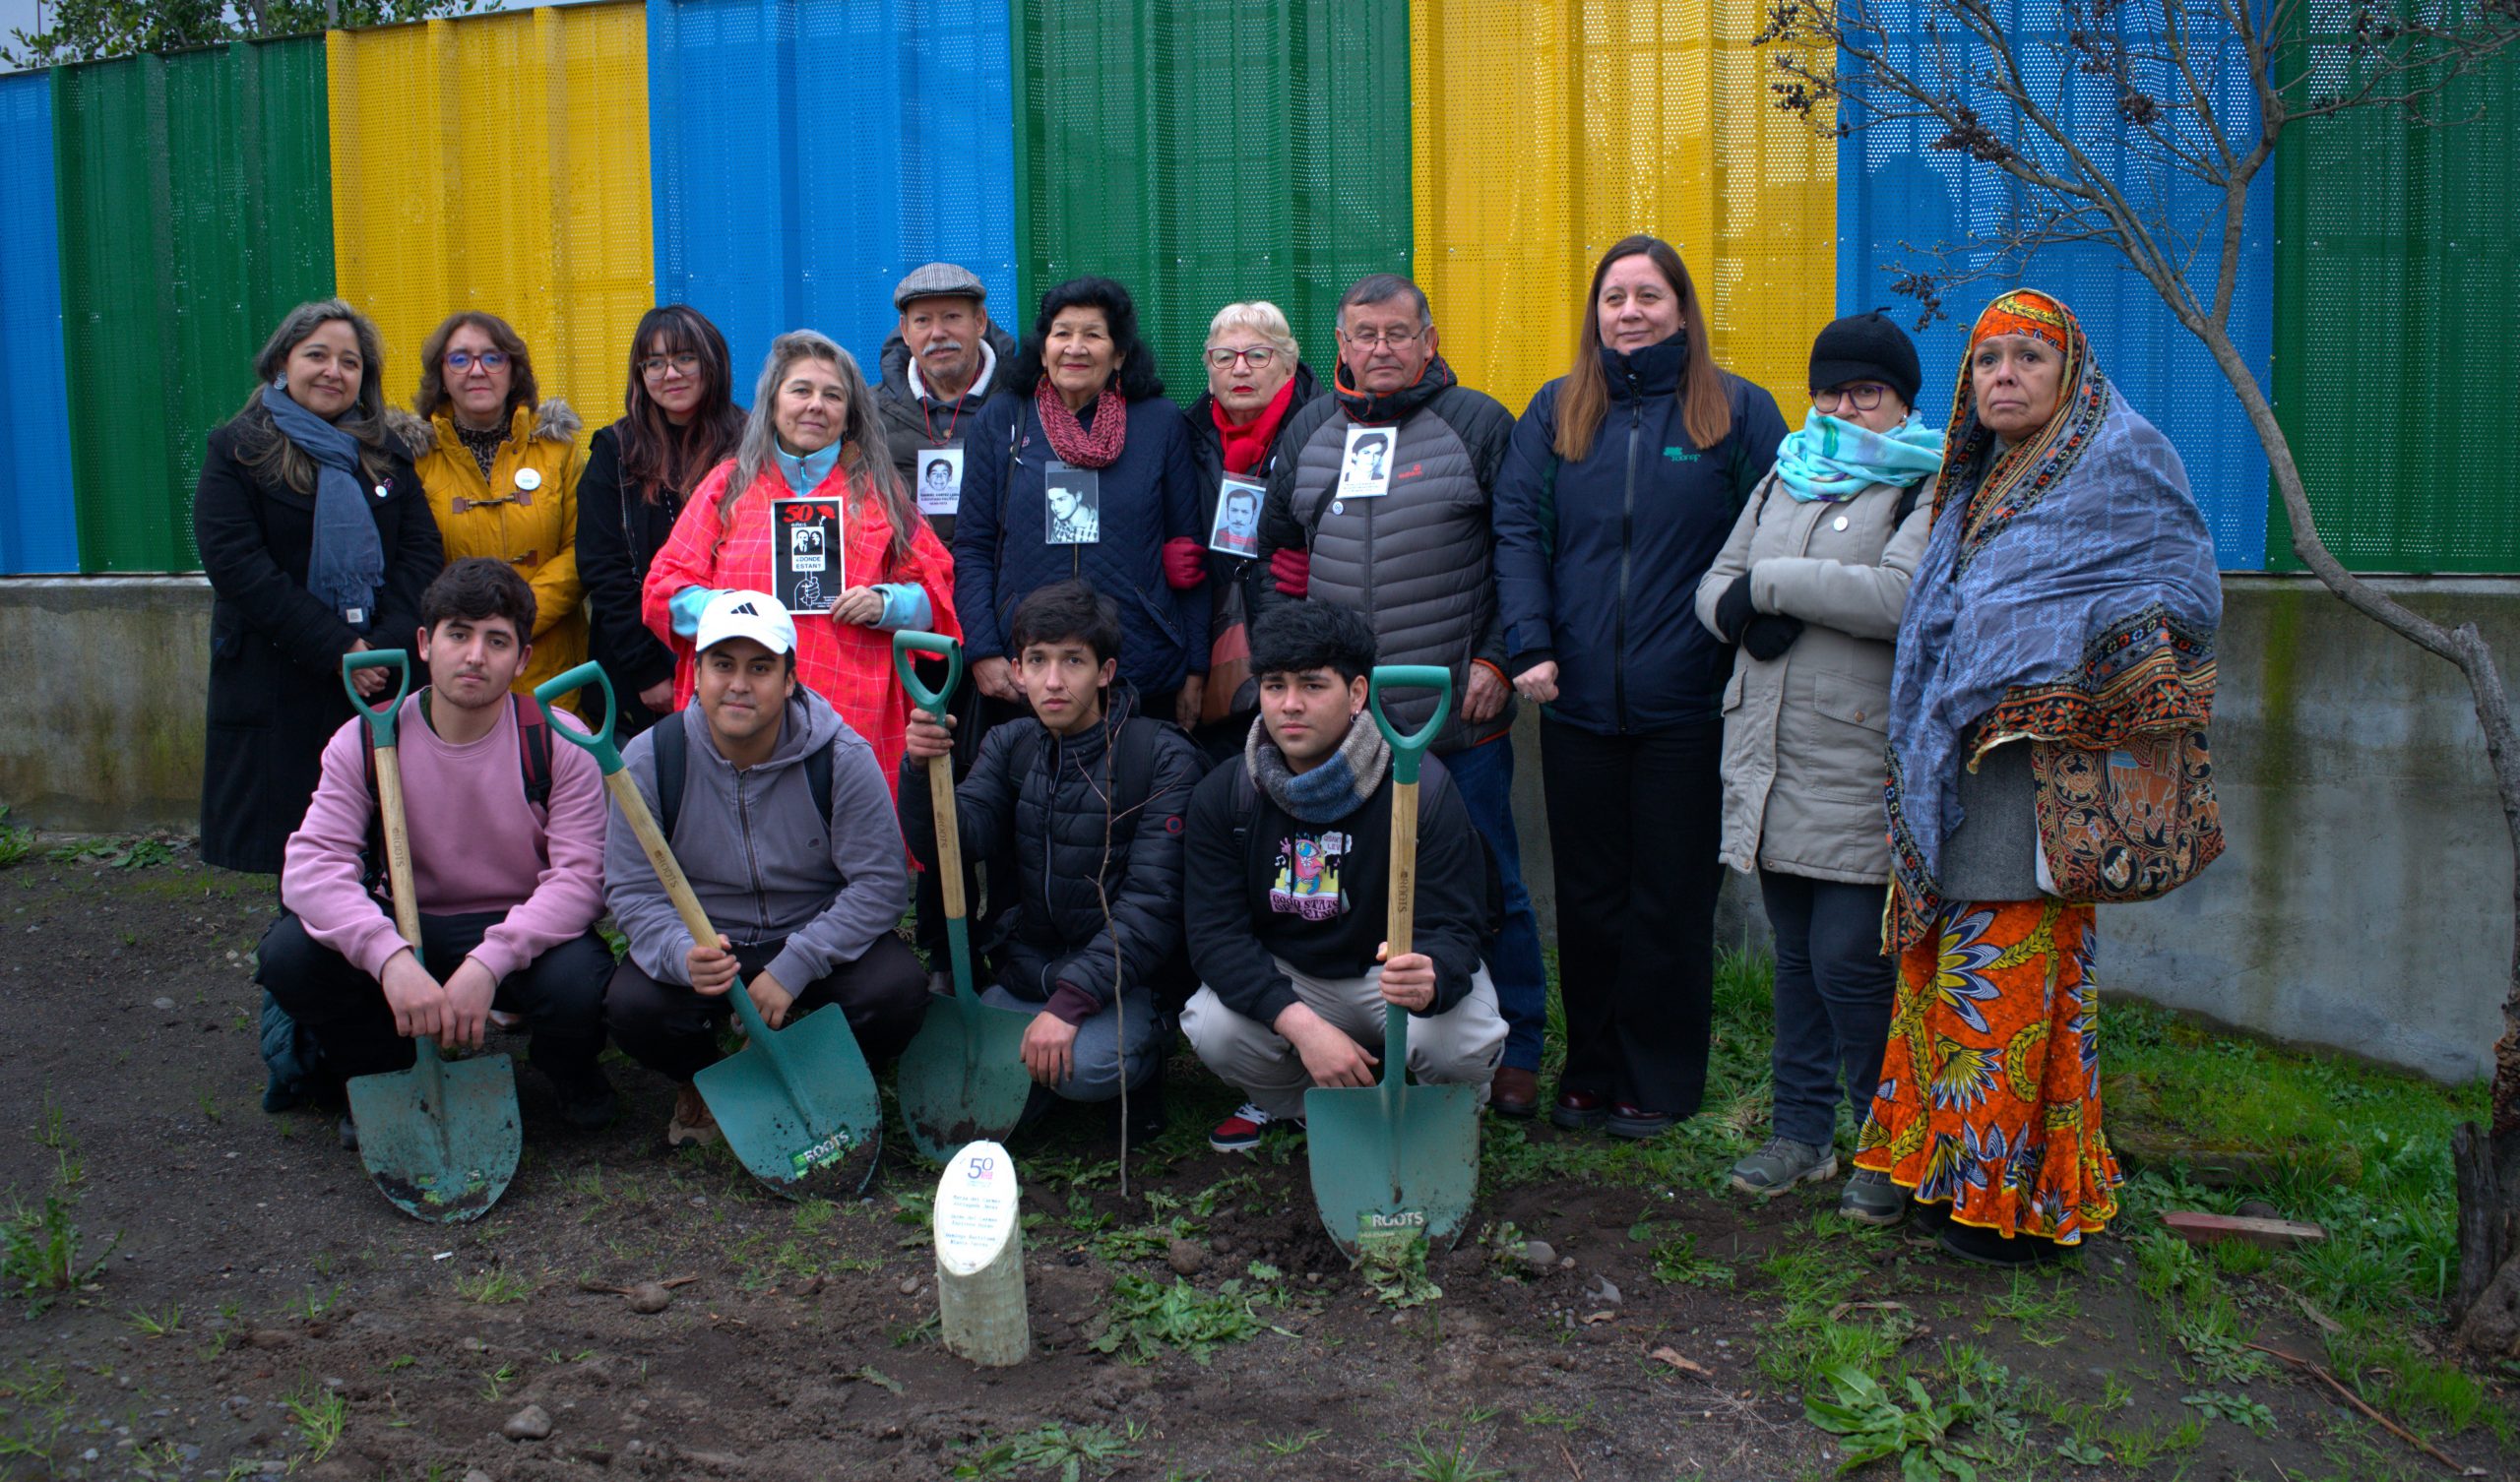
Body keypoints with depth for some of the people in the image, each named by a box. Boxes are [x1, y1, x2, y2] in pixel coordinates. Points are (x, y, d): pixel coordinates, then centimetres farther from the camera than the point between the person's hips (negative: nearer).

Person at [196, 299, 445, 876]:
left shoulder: (387, 453, 14)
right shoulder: (237, 449, 2)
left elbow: (423, 552, 4)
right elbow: (237, 565, -10)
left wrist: (386, 645, -13)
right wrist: (337, 649, -16)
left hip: (386, 681, 3)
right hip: (279, 687, -3)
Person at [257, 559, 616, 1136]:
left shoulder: (558, 743, -11)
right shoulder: (366, 742, -7)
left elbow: (579, 875, -18)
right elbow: (313, 865, -18)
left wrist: (488, 963, -34)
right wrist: (389, 957, -37)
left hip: (523, 934, -2)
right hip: (410, 931, 2)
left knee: (578, 981, -35)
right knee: (290, 952, -25)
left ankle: (574, 1081, 5)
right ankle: (384, 1081, 6)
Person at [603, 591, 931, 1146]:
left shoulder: (842, 757, -14)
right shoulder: (650, 759, -10)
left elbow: (880, 882, -14)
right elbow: (632, 891, -9)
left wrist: (793, 968, -24)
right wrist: (683, 956, -32)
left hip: (820, 939, -1)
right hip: (702, 943, 1)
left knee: (896, 991, -29)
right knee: (631, 1005, -29)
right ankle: (698, 1082, 9)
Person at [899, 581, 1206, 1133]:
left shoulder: (1164, 758, -11)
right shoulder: (1009, 746, 6)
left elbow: (1152, 902, -17)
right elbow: (949, 848, -5)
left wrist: (1071, 1001, -25)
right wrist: (922, 768, -24)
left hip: (1122, 977, -4)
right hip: (1026, 971, 5)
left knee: (1085, 1066, -32)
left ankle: (1143, 1048, 1)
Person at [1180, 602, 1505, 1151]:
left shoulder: (1422, 787, -20)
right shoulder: (1223, 796, -12)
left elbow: (1451, 929, -23)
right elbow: (1215, 933, -16)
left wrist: (1429, 979, -50)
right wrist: (1301, 1024, -31)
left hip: (1398, 966, -2)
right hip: (1283, 980, 2)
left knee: (1459, 1045, -33)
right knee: (1214, 1031, -27)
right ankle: (1290, 1102, 9)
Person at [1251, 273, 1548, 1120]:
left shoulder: (1479, 425, 1)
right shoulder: (1309, 430, 12)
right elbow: (1277, 553, 17)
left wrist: (1496, 658, -8)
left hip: (1459, 715, -3)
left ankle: (1515, 1054, 17)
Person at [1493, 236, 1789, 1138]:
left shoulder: (1738, 411, 2)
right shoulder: (1555, 413, 9)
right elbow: (1517, 530, 4)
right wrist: (1532, 645, -8)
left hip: (1687, 707, -2)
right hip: (1578, 701, 3)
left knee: (1671, 901, 6)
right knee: (1587, 896, 11)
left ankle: (1660, 1080, 19)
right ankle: (1592, 1071, 24)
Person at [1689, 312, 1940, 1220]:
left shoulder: (1930, 489, -4)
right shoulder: (1783, 480, 18)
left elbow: (1899, 596, -21)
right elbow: (1715, 588, 17)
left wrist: (1769, 581, -13)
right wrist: (1745, 614, -7)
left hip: (1861, 765, -6)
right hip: (1773, 761, 6)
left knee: (1849, 959, -7)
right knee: (1796, 953, 13)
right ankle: (1802, 1129, 24)